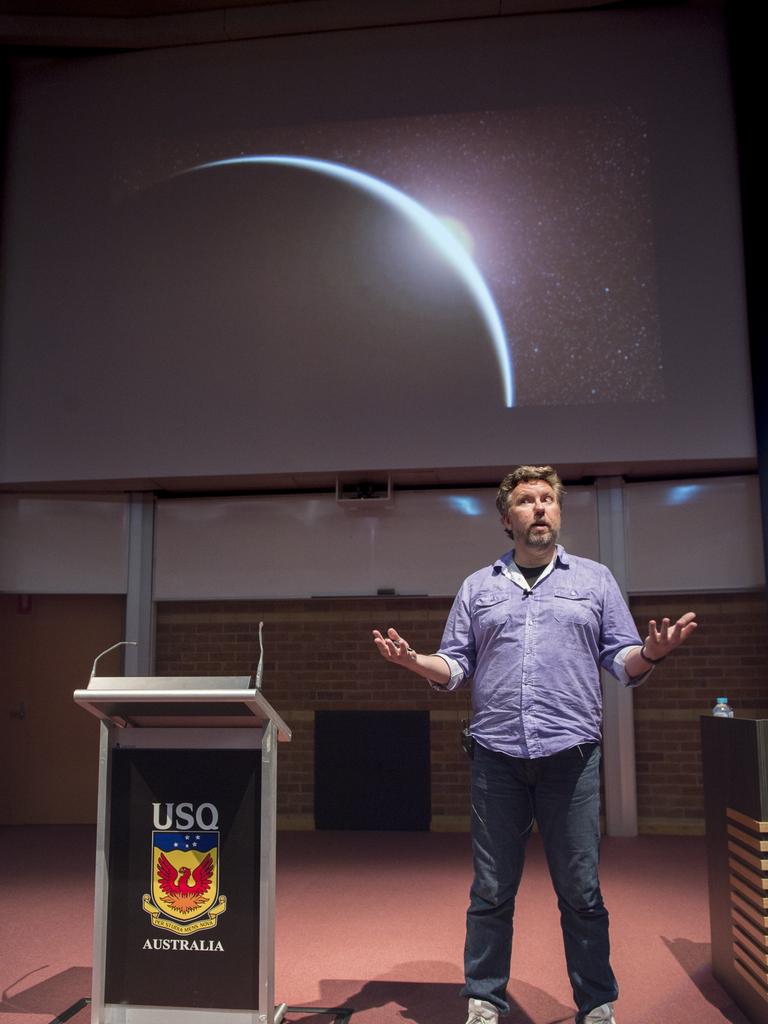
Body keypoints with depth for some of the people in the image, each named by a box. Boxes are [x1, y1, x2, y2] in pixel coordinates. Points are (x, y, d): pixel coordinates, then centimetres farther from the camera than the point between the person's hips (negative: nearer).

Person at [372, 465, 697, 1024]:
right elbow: (455, 666, 11)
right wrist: (413, 660, -8)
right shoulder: (478, 586, 14)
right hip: (497, 754, 1)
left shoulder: (595, 579, 12)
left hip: (572, 753, 0)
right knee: (491, 892, 6)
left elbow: (623, 661, 7)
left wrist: (651, 652, -15)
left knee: (581, 892, 5)